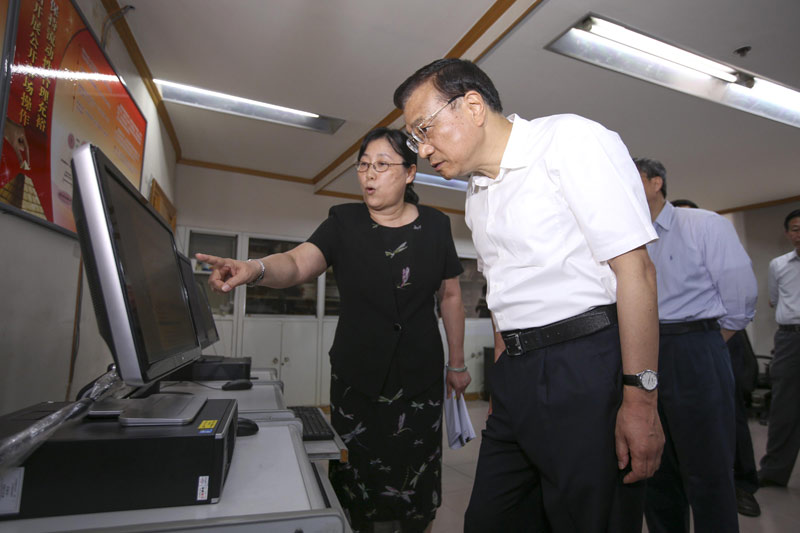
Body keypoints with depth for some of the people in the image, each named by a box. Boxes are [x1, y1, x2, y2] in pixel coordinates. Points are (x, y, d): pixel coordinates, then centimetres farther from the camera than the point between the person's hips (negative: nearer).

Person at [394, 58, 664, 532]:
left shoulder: (570, 139, -6)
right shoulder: (478, 194, 16)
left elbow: (634, 268, -14)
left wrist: (640, 398, -17)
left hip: (588, 366, -7)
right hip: (517, 374, 7)